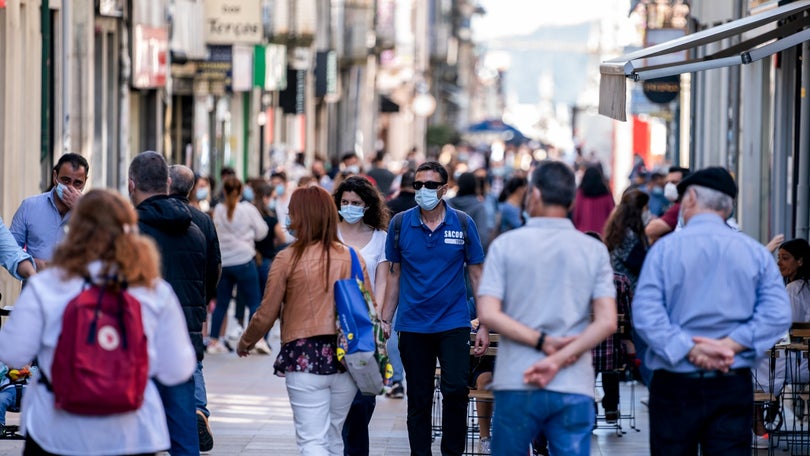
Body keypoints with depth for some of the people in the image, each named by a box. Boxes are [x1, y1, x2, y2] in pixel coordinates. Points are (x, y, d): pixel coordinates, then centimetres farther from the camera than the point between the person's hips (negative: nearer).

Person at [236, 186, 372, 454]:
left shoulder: (288, 258, -6)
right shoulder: (352, 258, 2)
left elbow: (266, 316, -2)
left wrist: (245, 343, 16)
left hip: (304, 359, -4)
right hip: (345, 359, 4)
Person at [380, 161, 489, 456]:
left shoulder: (463, 224, 0)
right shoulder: (400, 224, 2)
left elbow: (477, 275, 3)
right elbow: (395, 275, 8)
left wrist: (485, 325, -1)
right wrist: (385, 320, 4)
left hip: (453, 323, -1)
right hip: (412, 326, 1)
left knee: (456, 389, -13)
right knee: (419, 399, 6)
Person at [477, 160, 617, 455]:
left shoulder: (505, 245, 1)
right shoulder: (594, 250, 4)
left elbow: (488, 314, -8)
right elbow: (607, 322, -6)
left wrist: (543, 341, -7)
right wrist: (558, 360, -10)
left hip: (516, 386, 0)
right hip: (574, 388, 0)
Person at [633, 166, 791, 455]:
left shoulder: (666, 248, -2)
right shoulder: (756, 253, 5)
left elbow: (645, 313, -14)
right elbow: (778, 314, -6)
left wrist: (691, 350, -15)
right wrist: (730, 344, -10)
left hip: (676, 385, -2)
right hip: (734, 385, 2)